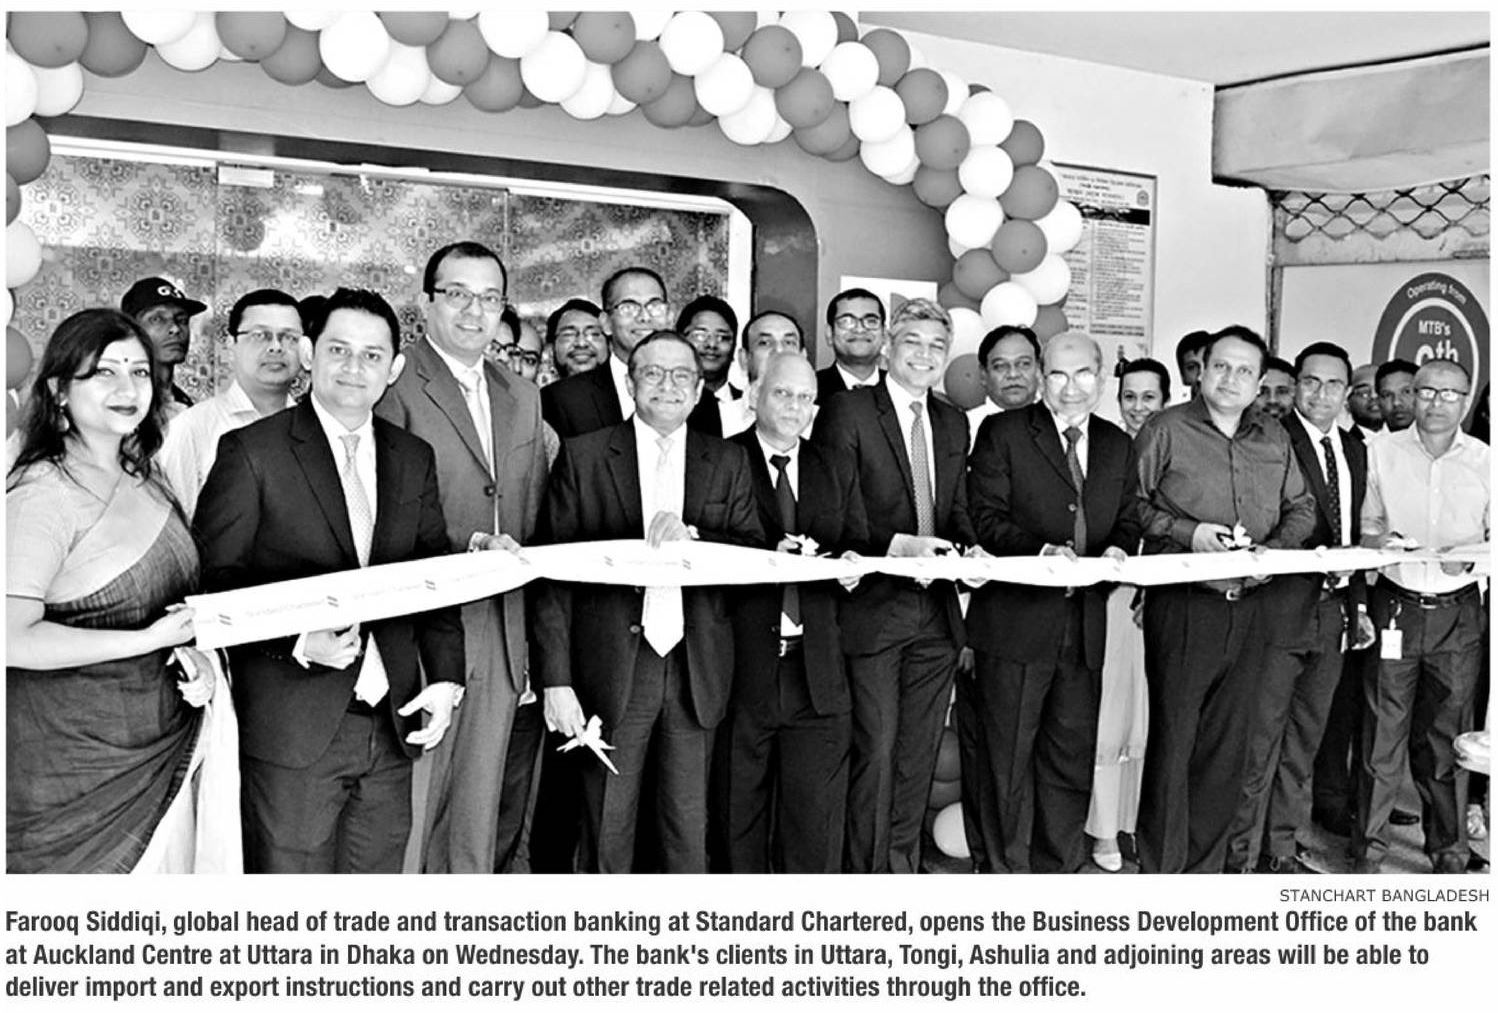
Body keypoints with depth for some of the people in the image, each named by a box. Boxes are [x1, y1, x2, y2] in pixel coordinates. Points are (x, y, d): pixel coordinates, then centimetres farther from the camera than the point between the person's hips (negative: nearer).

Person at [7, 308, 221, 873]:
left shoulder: (142, 479, 8)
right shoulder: (43, 493, -17)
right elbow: (11, 638, -25)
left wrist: (198, 656, -1)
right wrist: (146, 640, -23)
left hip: (165, 743, 7)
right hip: (78, 757, -7)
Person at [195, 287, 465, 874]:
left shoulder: (414, 459, 10)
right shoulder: (251, 451, -5)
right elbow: (213, 581, -7)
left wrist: (445, 676, 1)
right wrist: (299, 641, -20)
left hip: (392, 726, 5)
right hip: (293, 730, -4)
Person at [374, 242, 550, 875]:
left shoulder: (522, 398, 15)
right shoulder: (392, 385, -7)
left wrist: (533, 642, 13)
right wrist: (468, 546, -23)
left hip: (502, 638, 6)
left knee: (477, 821, 15)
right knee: (406, 817, 3)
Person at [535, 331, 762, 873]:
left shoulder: (728, 461, 10)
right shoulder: (583, 456, 2)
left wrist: (692, 536, -15)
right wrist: (556, 679, -7)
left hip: (694, 672, 2)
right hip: (611, 669, -2)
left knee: (689, 829, 9)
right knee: (607, 832, 7)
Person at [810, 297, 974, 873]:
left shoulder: (953, 424, 15)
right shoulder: (846, 412, -5)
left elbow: (958, 515, 18)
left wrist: (969, 550, -4)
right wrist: (898, 545, -23)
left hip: (935, 613, 6)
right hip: (873, 610, -6)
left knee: (918, 754, 13)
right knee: (874, 750, -2)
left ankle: (903, 863, 28)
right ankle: (864, 870, 12)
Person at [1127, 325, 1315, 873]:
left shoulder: (1275, 439, 15)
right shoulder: (1166, 429, 1)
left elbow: (1302, 508, 19)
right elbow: (1132, 502, 0)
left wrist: (1274, 549, 0)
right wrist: (1186, 531, -14)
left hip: (1246, 606, 5)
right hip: (1182, 605, -4)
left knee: (1226, 745, 8)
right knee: (1172, 740, -2)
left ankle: (1205, 866, 20)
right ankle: (1161, 868, 9)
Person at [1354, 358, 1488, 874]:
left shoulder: (1486, 460, 4)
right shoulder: (1381, 450, 4)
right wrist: (1375, 542, -11)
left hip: (1459, 613, 1)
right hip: (1394, 607, 0)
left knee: (1448, 736, 7)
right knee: (1383, 732, 1)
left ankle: (1449, 851, 22)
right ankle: (1369, 846, 13)